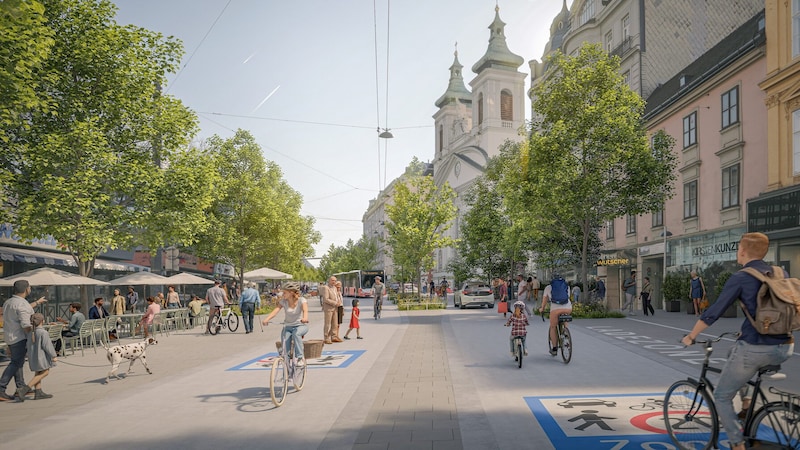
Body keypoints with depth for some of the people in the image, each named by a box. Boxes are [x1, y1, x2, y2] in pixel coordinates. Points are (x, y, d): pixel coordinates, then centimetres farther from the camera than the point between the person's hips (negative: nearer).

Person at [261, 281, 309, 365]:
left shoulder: (301, 300, -13)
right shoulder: (283, 301, -5)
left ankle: (300, 358, -24)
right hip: (288, 326, 3)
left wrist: (305, 318, -56)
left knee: (296, 333, -37)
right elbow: (276, 310, -20)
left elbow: (305, 310, -32)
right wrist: (267, 319, -40)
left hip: (301, 325, -3)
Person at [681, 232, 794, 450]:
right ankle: (746, 407, 33)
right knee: (740, 350, 37)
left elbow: (713, 313, -9)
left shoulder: (740, 278, -8)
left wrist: (691, 336, 5)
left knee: (722, 396, 11)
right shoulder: (782, 274, 9)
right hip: (785, 348, 6)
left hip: (754, 349, -6)